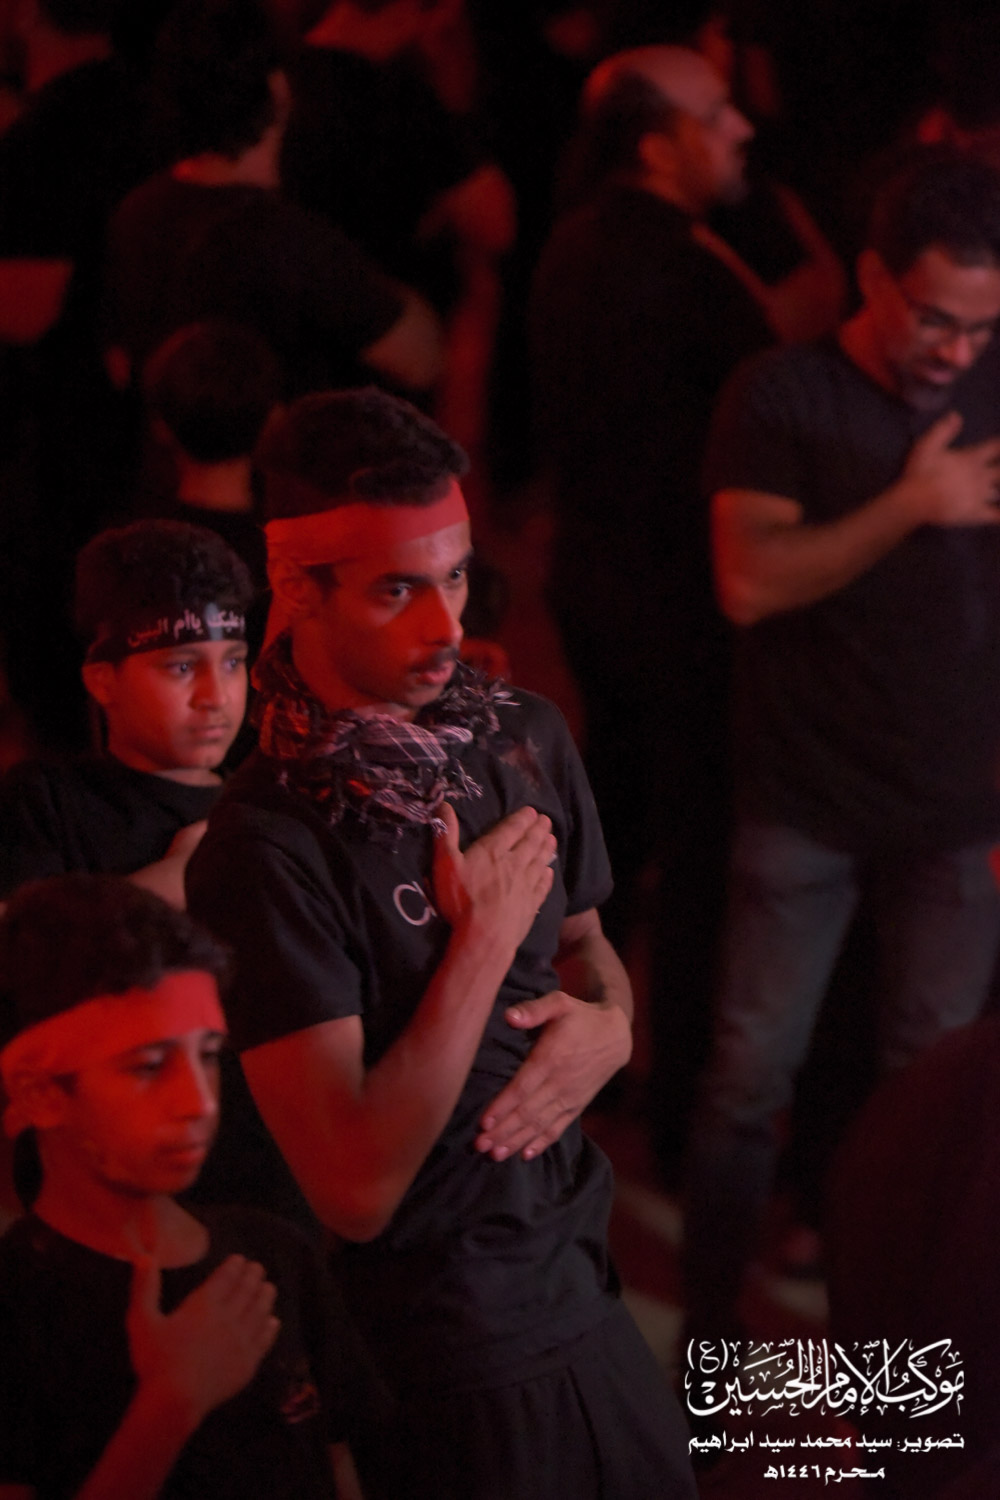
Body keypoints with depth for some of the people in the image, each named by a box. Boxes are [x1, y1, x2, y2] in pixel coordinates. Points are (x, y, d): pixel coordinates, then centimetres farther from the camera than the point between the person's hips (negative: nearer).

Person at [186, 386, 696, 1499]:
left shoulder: (525, 739, -1)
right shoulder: (269, 850, -24)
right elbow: (354, 1191, -28)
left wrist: (611, 1025, -6)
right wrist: (484, 939, -23)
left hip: (583, 1284, 7)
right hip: (445, 1362, -7)